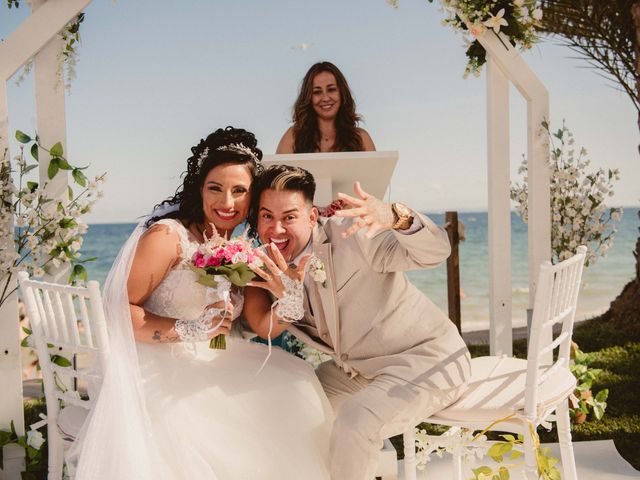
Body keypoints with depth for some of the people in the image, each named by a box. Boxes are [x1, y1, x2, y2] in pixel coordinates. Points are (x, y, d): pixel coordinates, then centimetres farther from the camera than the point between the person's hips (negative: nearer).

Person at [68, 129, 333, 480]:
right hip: (163, 375, -6)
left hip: (214, 374, 6)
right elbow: (119, 310, -13)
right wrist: (188, 330, -23)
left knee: (294, 391, -9)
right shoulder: (168, 235, -9)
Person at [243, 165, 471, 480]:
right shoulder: (273, 267, -1)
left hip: (425, 359, -7)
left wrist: (395, 217, -55)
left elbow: (433, 251, -34)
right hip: (358, 370, 8)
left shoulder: (348, 233, -23)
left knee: (353, 424, -29)